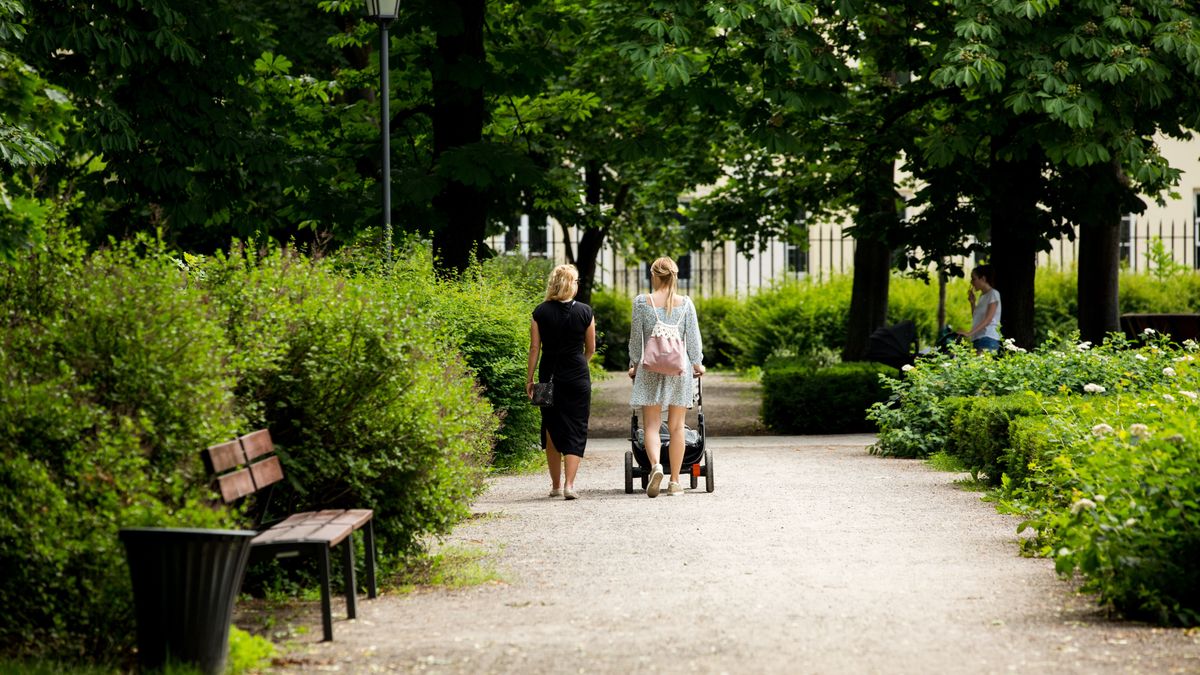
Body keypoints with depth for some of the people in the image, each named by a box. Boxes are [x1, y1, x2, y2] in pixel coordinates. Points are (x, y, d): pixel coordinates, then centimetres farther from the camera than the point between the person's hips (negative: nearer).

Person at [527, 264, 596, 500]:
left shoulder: (541, 312, -2)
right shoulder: (584, 312, -3)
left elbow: (534, 348, -2)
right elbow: (591, 349, 5)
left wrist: (529, 379, 4)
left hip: (549, 376, 1)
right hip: (577, 377, -1)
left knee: (551, 430, 14)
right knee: (575, 430, 1)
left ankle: (555, 484, 18)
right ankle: (569, 484, -11)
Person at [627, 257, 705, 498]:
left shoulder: (641, 302, -3)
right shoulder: (685, 303, 0)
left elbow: (636, 338, 2)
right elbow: (693, 337, 3)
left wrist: (634, 364, 14)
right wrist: (698, 363, 16)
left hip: (649, 369, -1)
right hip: (679, 369, 1)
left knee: (651, 425, 2)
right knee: (676, 426, 5)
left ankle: (655, 465, -24)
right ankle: (675, 482, 6)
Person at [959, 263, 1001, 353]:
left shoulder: (993, 294, -3)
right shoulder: (982, 296, 22)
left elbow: (988, 319, -14)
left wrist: (970, 333, -23)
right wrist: (972, 302, 13)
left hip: (988, 339, -8)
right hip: (977, 338, 8)